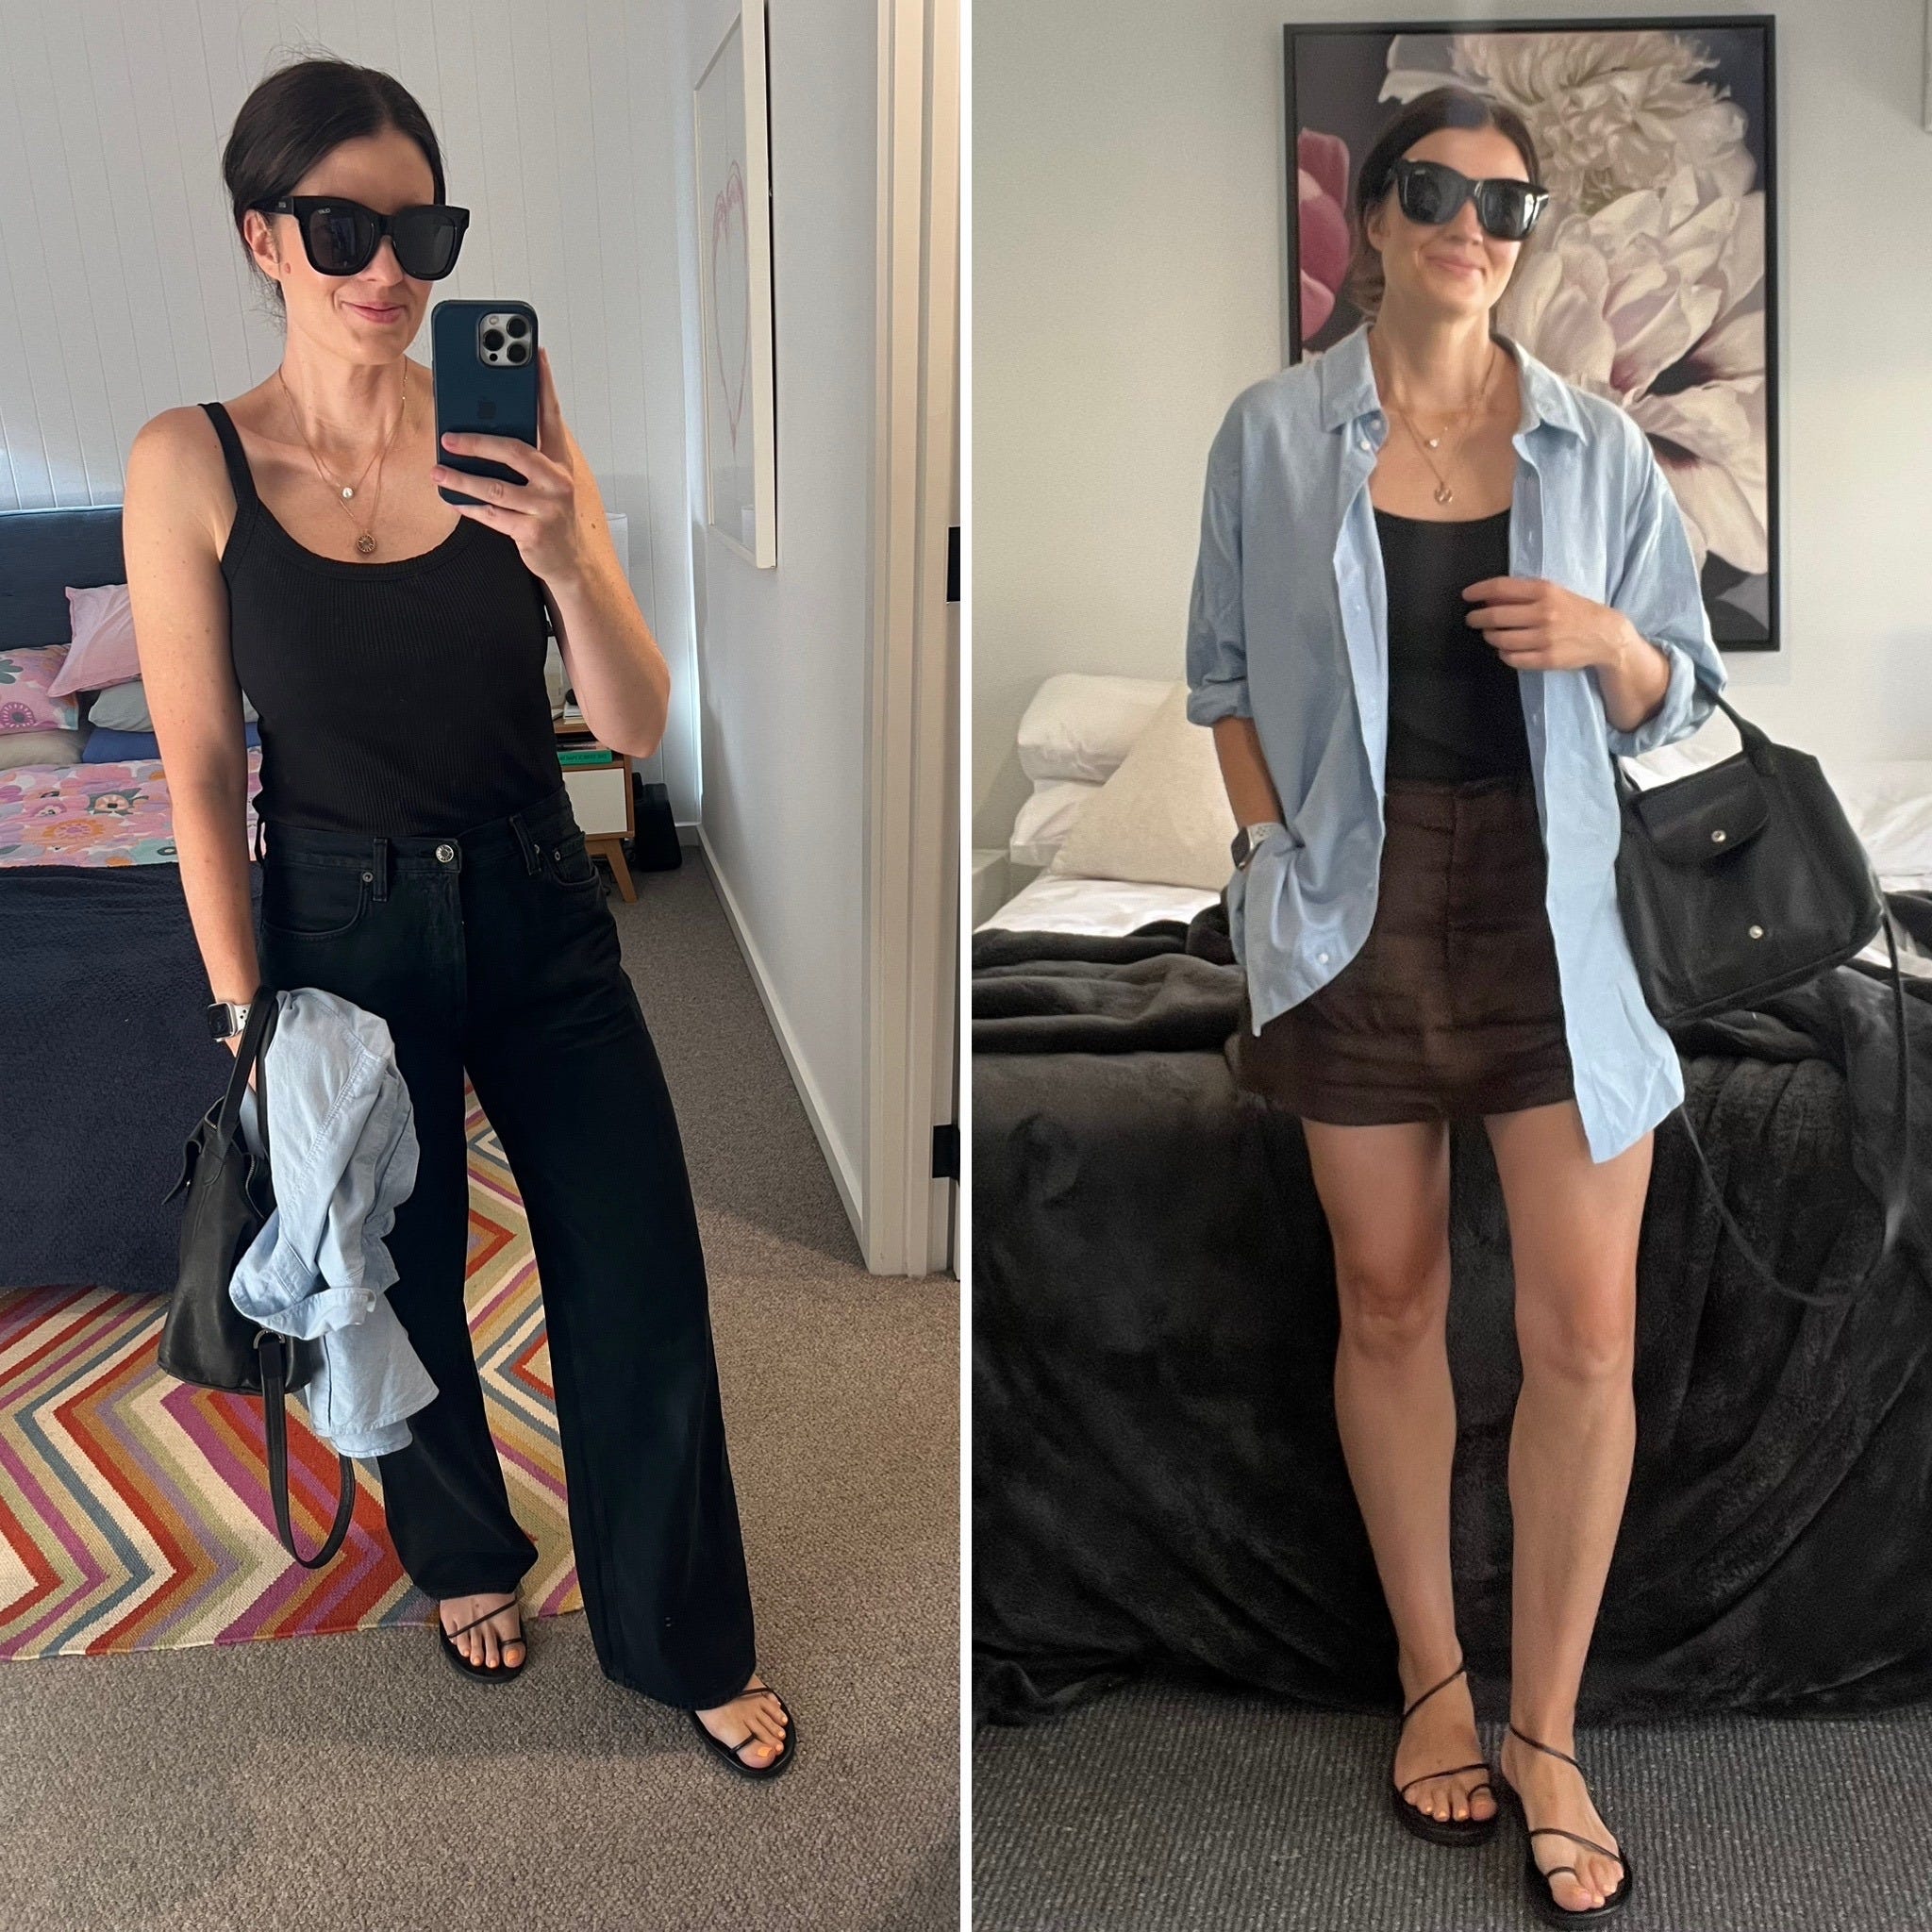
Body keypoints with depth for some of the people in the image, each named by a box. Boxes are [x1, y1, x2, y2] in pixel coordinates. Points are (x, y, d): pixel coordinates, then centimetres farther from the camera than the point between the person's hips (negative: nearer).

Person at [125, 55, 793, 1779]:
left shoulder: (513, 428, -5)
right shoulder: (191, 463, -8)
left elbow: (640, 725, -8)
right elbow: (202, 770, -4)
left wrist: (565, 556, -26)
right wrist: (248, 1019, -4)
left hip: (540, 921, 1)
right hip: (339, 936, 0)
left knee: (645, 1300, 5)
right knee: (401, 1291, 16)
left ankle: (689, 1643, 30)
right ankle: (465, 1552, 49)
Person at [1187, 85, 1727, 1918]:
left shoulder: (1598, 442, 5)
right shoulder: (1275, 431, 3)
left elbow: (1680, 701, 9)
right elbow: (1223, 667, 9)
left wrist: (1612, 640, -13)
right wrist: (1270, 841, -4)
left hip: (1548, 904, 1)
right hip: (1358, 904, 0)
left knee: (1586, 1331, -2)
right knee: (1389, 1301, 9)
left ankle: (1545, 1730, 18)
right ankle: (1431, 1678, 29)